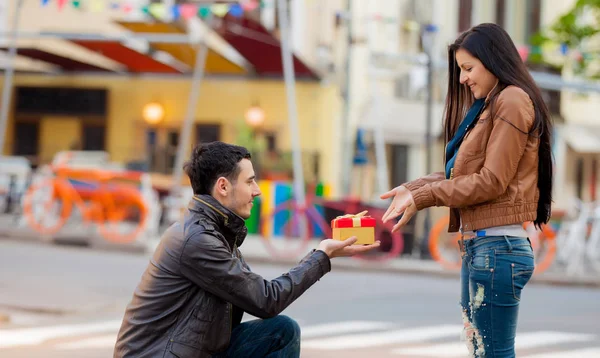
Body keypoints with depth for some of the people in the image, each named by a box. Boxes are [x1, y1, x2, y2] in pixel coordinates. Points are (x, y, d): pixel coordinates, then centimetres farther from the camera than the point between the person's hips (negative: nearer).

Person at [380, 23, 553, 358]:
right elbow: (459, 172, 17)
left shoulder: (512, 101, -9)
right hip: (478, 244, 10)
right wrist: (412, 189, 2)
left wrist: (423, 197, -11)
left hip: (497, 246, -10)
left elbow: (492, 180, -15)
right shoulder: (489, 107, 22)